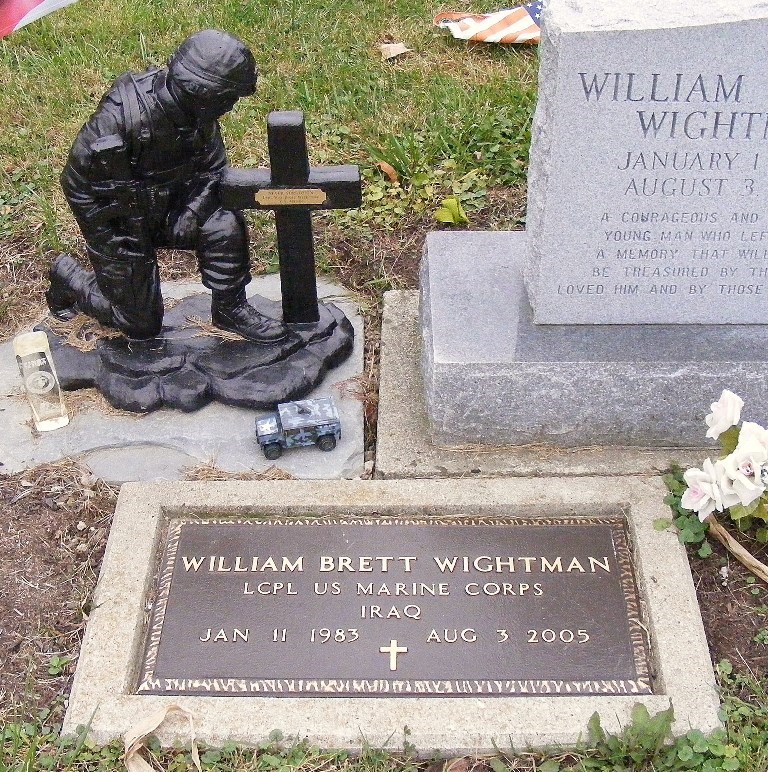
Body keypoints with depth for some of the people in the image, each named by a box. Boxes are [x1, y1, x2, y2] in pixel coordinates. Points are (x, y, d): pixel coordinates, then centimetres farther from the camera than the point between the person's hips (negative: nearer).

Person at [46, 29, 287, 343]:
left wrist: (192, 209, -18)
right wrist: (112, 243, -21)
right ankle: (69, 276, 29)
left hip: (166, 204, 5)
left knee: (226, 225, -22)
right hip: (121, 220, -5)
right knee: (142, 324, 6)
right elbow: (78, 181, -25)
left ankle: (230, 309, 0)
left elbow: (211, 166, 0)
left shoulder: (197, 113, -15)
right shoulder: (121, 117, -35)